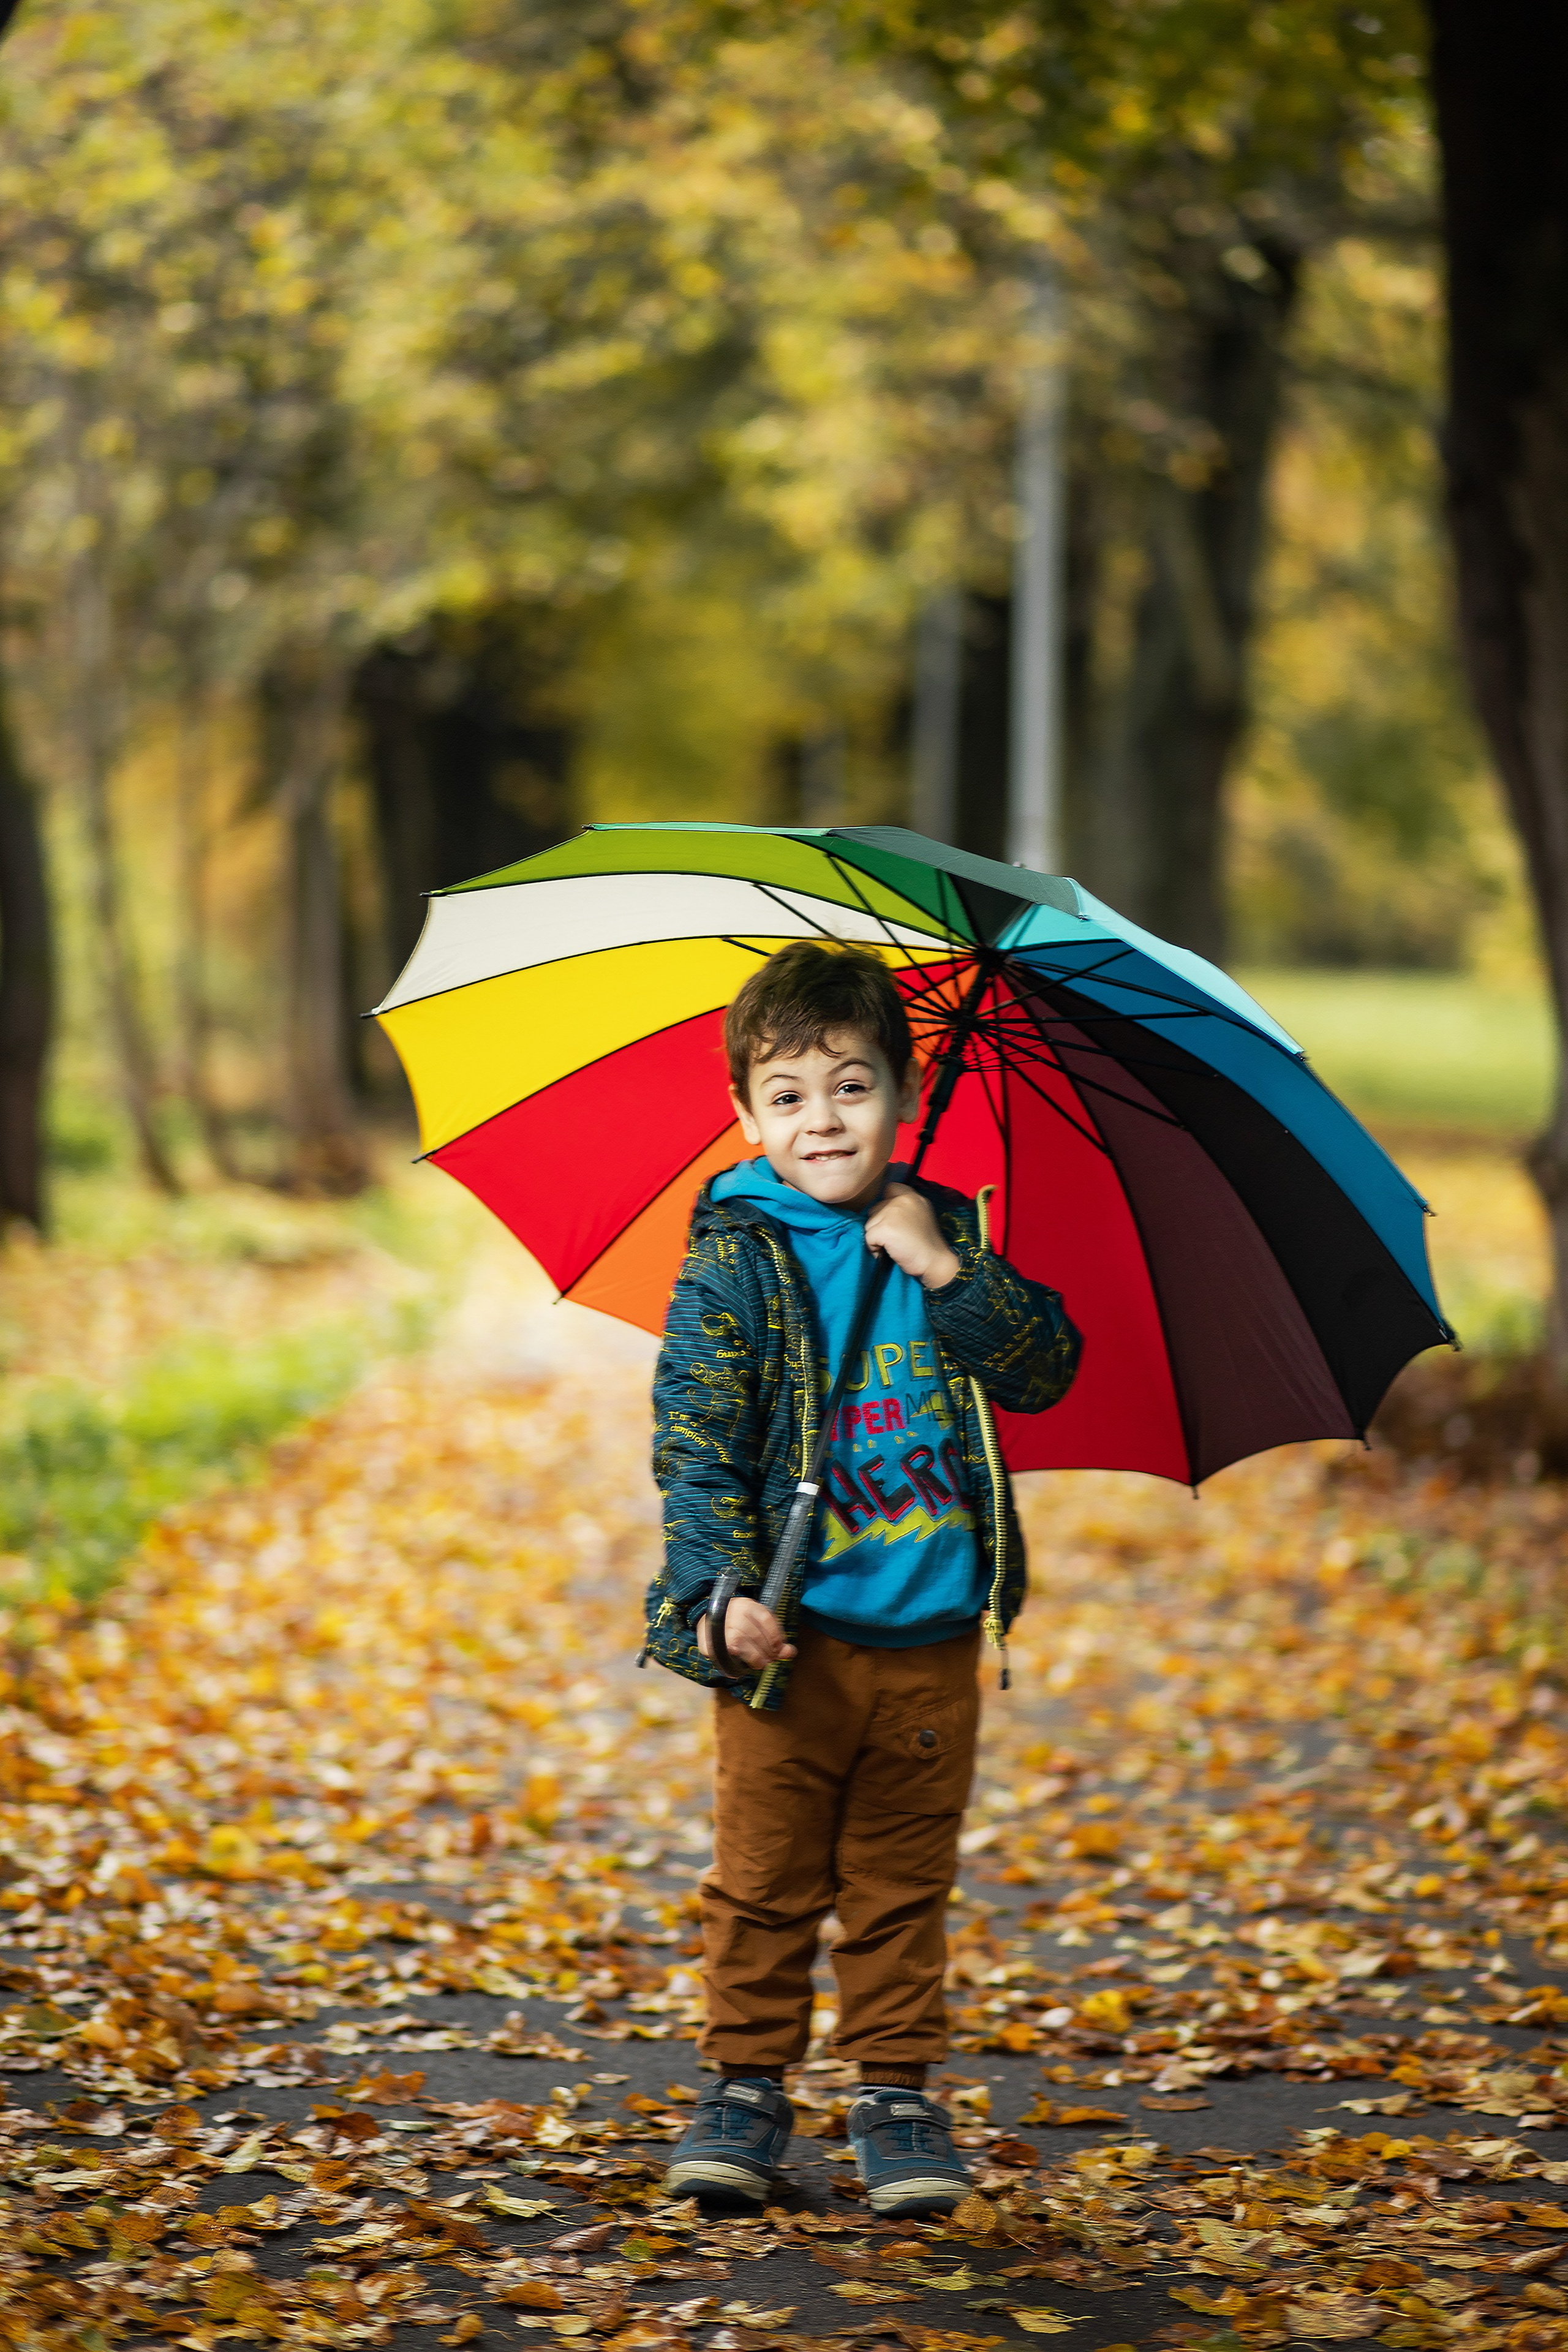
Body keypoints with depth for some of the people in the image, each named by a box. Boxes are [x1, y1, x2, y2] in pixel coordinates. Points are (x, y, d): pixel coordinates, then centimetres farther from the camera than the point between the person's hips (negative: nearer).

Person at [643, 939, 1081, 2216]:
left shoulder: (945, 1237, 7)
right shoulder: (735, 1261, -4)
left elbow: (1045, 1370, 0)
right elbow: (695, 1437, -8)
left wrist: (949, 1271, -13)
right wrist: (725, 1589, -18)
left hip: (931, 1640, 3)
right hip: (794, 1638, -3)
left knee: (903, 1883, 11)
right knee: (767, 1879, 4)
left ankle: (898, 2095, 20)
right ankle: (748, 2087, 18)